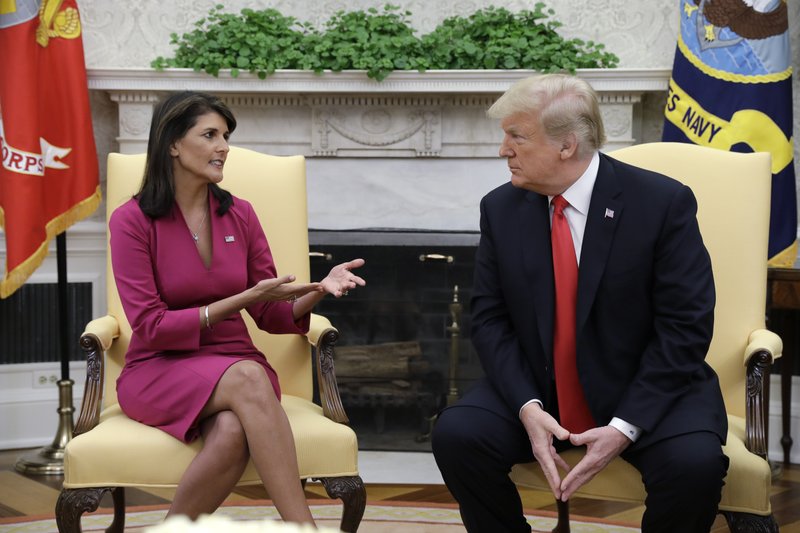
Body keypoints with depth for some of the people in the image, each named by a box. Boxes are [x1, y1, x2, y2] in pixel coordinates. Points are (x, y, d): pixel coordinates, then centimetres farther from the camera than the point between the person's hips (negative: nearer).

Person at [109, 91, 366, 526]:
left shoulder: (239, 215, 7)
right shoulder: (131, 221, -4)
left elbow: (274, 316, 10)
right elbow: (151, 327, -10)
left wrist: (320, 289, -11)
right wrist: (243, 299, -17)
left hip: (235, 361, 3)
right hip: (159, 370, -3)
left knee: (233, 432, -35)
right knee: (247, 377, -36)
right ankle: (302, 526, -37)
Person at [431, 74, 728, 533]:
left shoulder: (663, 202, -12)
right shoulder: (501, 209, 0)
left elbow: (685, 327, -13)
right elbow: (491, 319, 0)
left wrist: (624, 427, -21)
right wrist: (527, 406, -18)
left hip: (645, 391, -3)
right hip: (536, 391, 3)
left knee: (695, 461, -31)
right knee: (456, 434, -22)